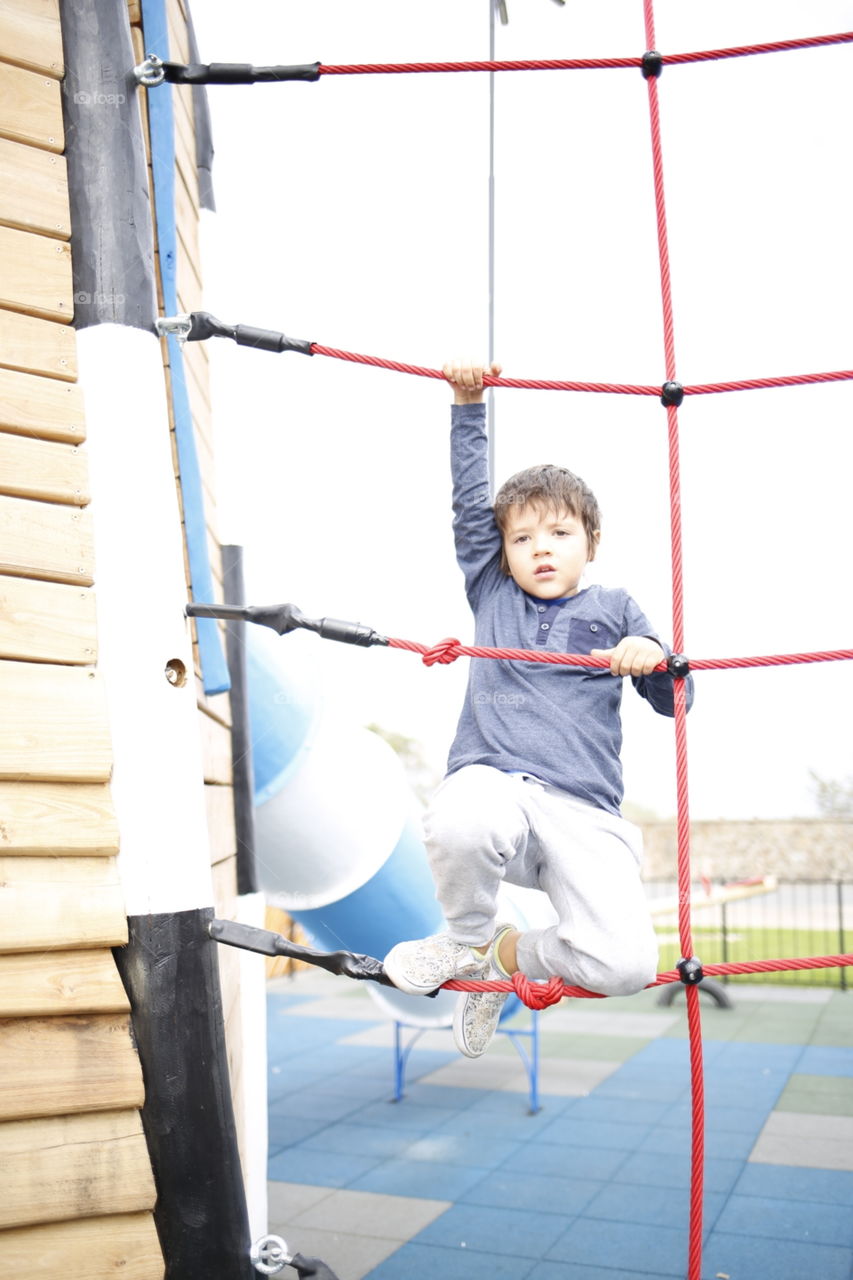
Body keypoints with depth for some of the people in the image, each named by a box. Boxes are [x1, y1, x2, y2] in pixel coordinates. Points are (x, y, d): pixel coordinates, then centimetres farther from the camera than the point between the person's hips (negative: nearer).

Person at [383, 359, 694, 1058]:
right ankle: (469, 937, -3)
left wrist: (653, 657, -5)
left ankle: (510, 954, 13)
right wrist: (468, 403, 13)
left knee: (626, 963, -23)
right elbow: (471, 497, 16)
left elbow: (675, 699, 17)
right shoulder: (493, 594, 20)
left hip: (583, 812, 1)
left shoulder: (614, 607, 19)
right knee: (457, 824, -41)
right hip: (493, 781, 0)